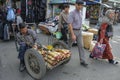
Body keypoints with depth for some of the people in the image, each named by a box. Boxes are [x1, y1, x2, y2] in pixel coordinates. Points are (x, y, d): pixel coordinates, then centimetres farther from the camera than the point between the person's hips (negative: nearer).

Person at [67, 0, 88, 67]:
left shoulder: (80, 12, 7)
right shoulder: (72, 13, -15)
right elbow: (70, 24, -19)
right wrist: (73, 35, -23)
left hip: (79, 31, 6)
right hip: (73, 31, -6)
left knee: (81, 46, 5)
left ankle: (82, 61, 11)